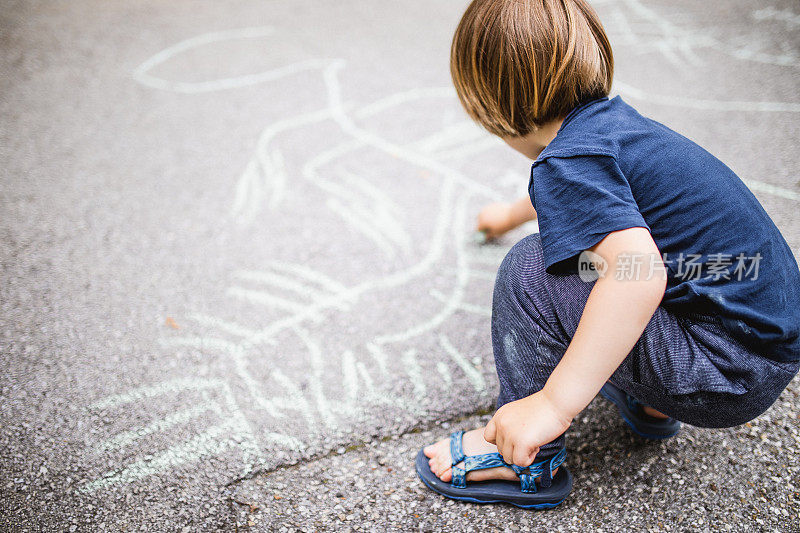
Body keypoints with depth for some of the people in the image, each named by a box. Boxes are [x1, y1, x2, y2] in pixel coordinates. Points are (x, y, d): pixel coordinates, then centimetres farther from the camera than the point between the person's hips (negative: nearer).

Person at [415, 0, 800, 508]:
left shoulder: (569, 162, -21)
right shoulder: (611, 119, 11)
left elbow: (640, 274, -37)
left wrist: (553, 404, -33)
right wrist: (513, 214, 55)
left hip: (728, 376, -10)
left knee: (534, 271, -19)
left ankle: (528, 461, -2)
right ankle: (647, 401, 21)